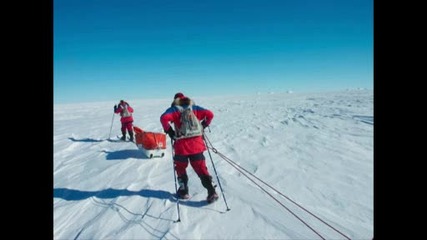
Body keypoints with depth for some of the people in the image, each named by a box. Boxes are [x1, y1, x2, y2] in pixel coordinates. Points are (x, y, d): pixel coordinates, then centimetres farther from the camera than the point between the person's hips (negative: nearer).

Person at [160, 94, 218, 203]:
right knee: (201, 168, 9)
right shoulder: (194, 108, 10)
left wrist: (169, 131, -5)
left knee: (181, 168, 21)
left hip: (181, 145, -2)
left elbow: (164, 118, -17)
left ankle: (184, 191, 26)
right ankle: (212, 192, 2)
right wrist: (203, 125, 14)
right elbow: (210, 114, 1)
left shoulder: (174, 109, 2)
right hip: (196, 144, 2)